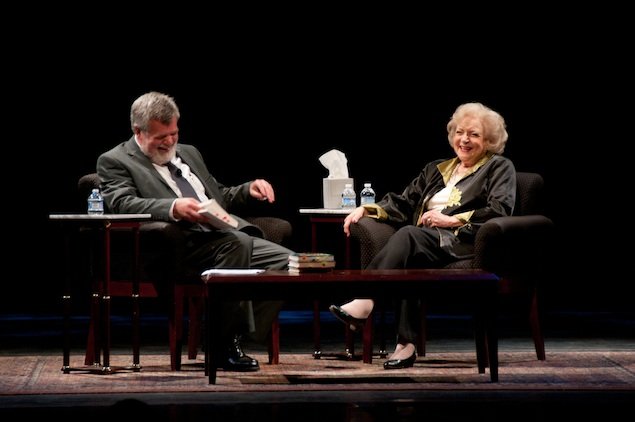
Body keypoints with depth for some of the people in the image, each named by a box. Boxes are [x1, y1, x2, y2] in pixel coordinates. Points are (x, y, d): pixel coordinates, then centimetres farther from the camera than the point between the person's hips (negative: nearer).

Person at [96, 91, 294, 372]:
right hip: (184, 244, -7)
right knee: (235, 242, -36)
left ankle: (236, 339, -17)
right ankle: (225, 346, -28)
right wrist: (173, 208, -28)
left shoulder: (188, 153, 29)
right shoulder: (114, 161, 6)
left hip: (224, 233, 8)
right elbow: (122, 203, -12)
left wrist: (249, 190, 12)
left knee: (287, 262, -15)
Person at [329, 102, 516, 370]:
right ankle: (406, 345, -44)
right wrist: (367, 209, 5)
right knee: (409, 262, -35)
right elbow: (404, 204, 22)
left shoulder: (499, 168, 14)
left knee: (408, 235, -34)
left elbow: (501, 210, -3)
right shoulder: (436, 169, 31)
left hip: (463, 243, -5)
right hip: (423, 241, 5)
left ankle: (364, 302, -44)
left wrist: (453, 219, -10)